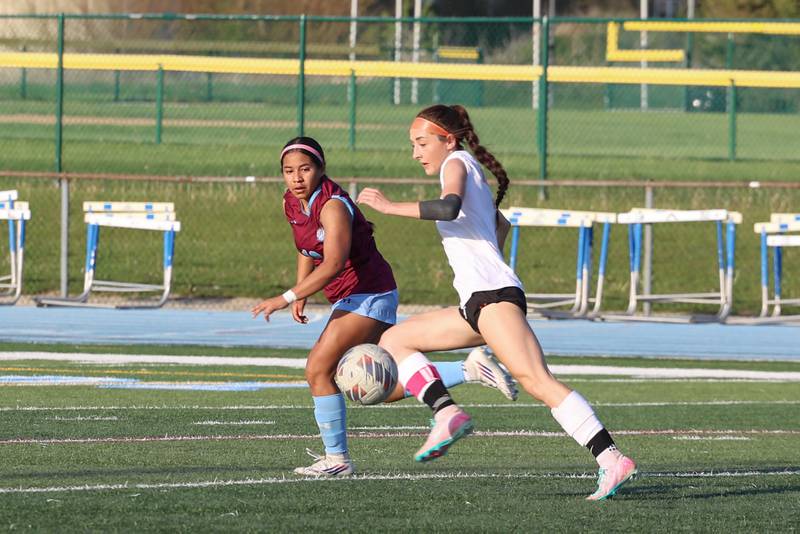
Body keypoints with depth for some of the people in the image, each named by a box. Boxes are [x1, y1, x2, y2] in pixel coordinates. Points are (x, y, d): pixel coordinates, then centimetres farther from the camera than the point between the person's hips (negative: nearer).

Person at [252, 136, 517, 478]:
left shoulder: (332, 206, -23)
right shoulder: (292, 204, 4)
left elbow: (333, 265, -35)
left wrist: (286, 298, -38)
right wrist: (300, 296, 12)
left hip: (367, 296, -9)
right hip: (351, 299, 9)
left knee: (318, 370, -13)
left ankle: (336, 459, -2)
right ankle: (470, 369, 15)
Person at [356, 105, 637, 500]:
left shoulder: (458, 163, -1)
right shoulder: (471, 173, 27)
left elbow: (448, 206, -23)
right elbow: (499, 224, 43)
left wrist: (390, 206, -15)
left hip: (493, 292, -10)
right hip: (475, 304, 10)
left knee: (536, 381, -23)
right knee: (394, 340, 14)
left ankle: (611, 460, -32)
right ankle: (447, 414, -7)